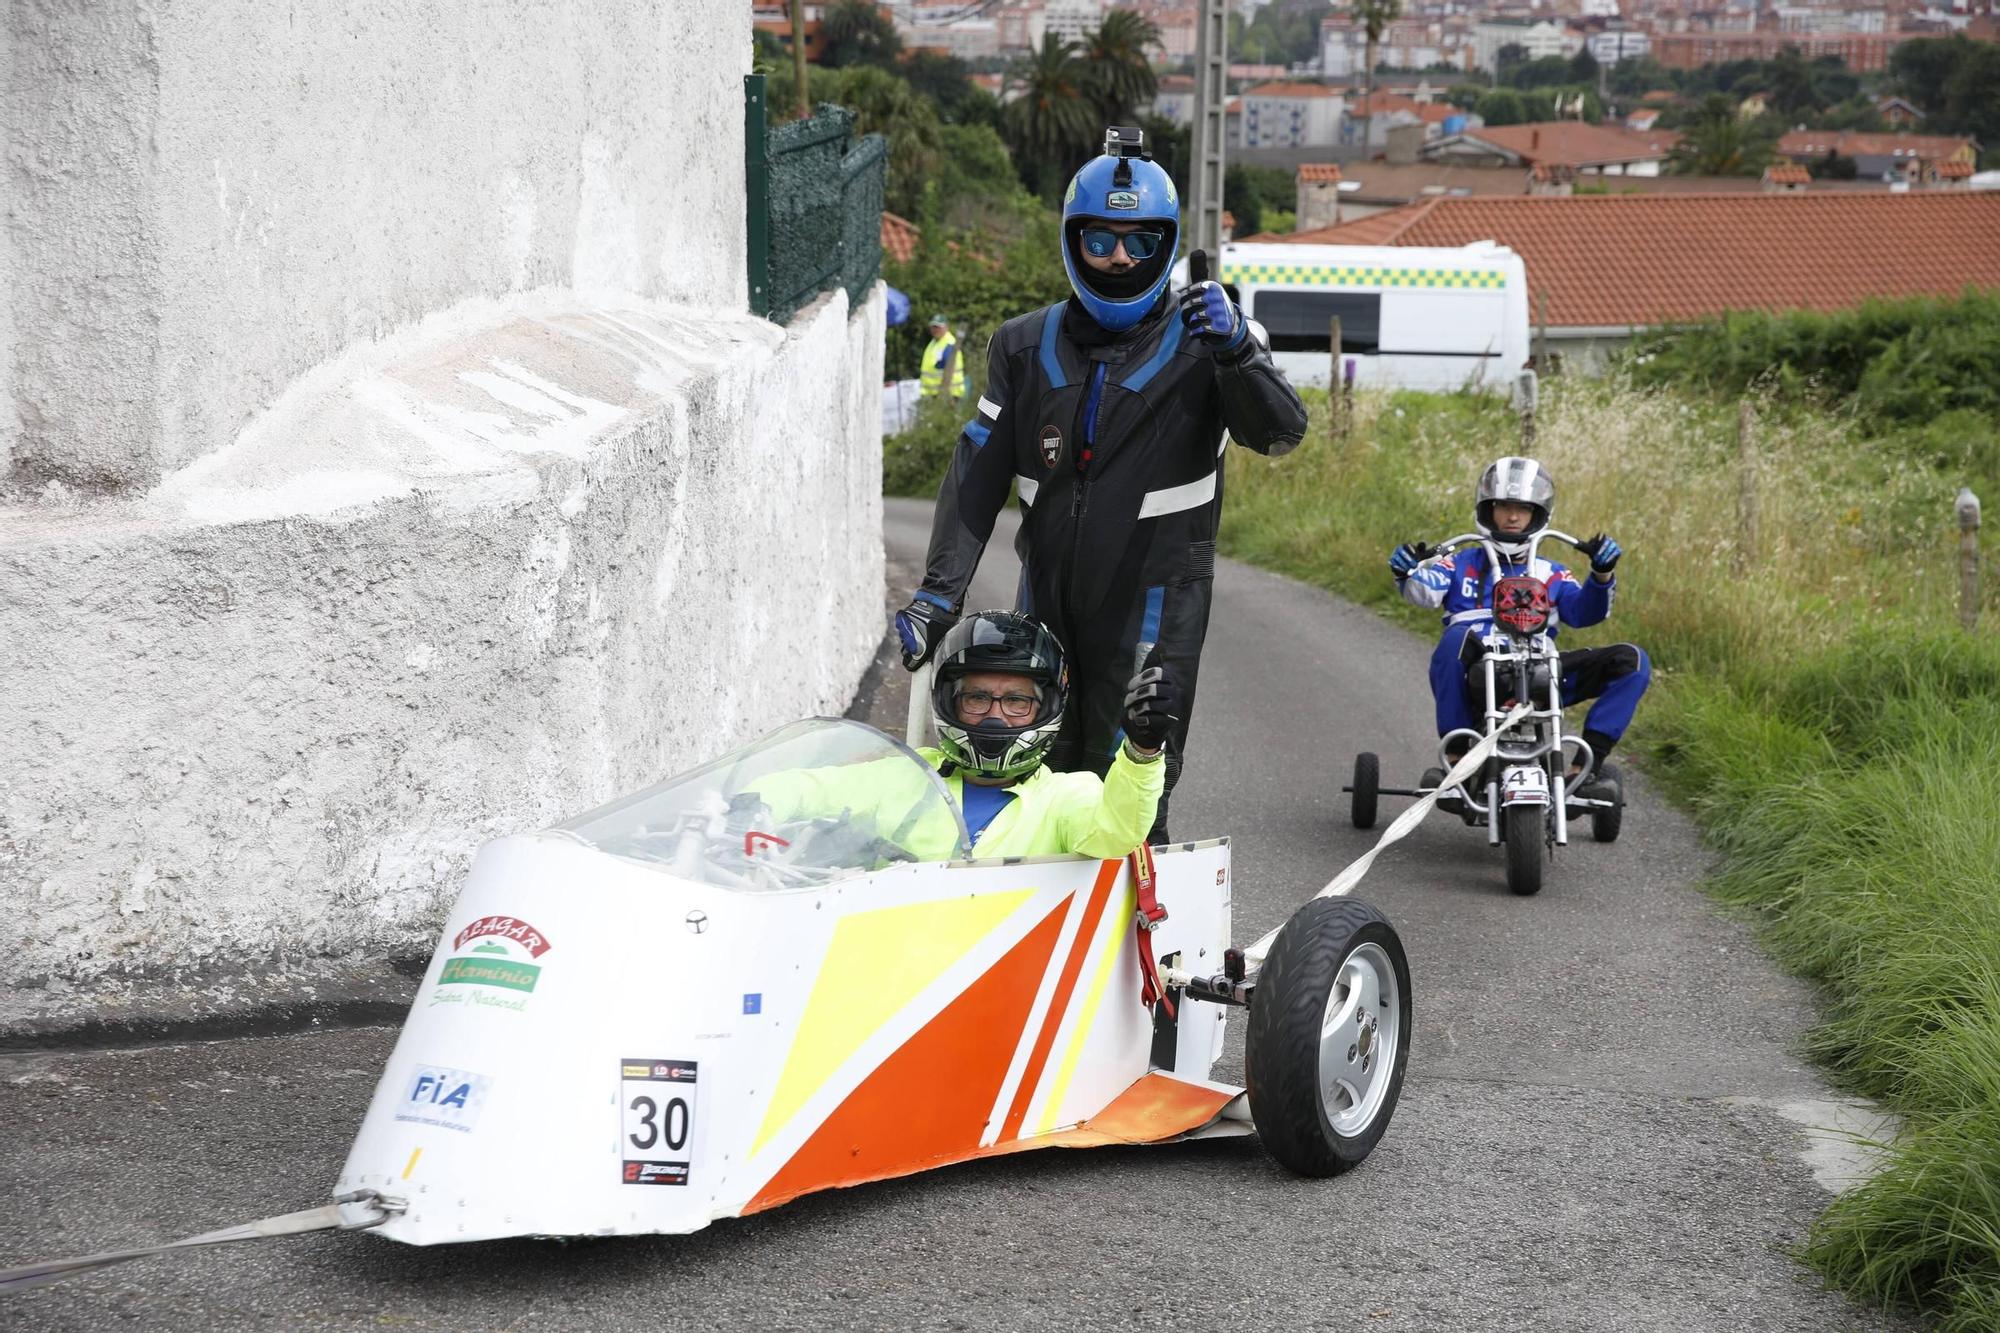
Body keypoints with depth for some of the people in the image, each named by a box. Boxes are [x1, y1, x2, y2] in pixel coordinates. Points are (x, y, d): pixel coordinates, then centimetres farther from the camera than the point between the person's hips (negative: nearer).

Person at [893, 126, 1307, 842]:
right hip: (1047, 594, 4)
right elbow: (976, 476, 6)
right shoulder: (1025, 346, 7)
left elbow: (1282, 432, -17)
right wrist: (936, 593, -2)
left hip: (1155, 601, -4)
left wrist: (1237, 349, -35)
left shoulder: (1201, 341, -3)